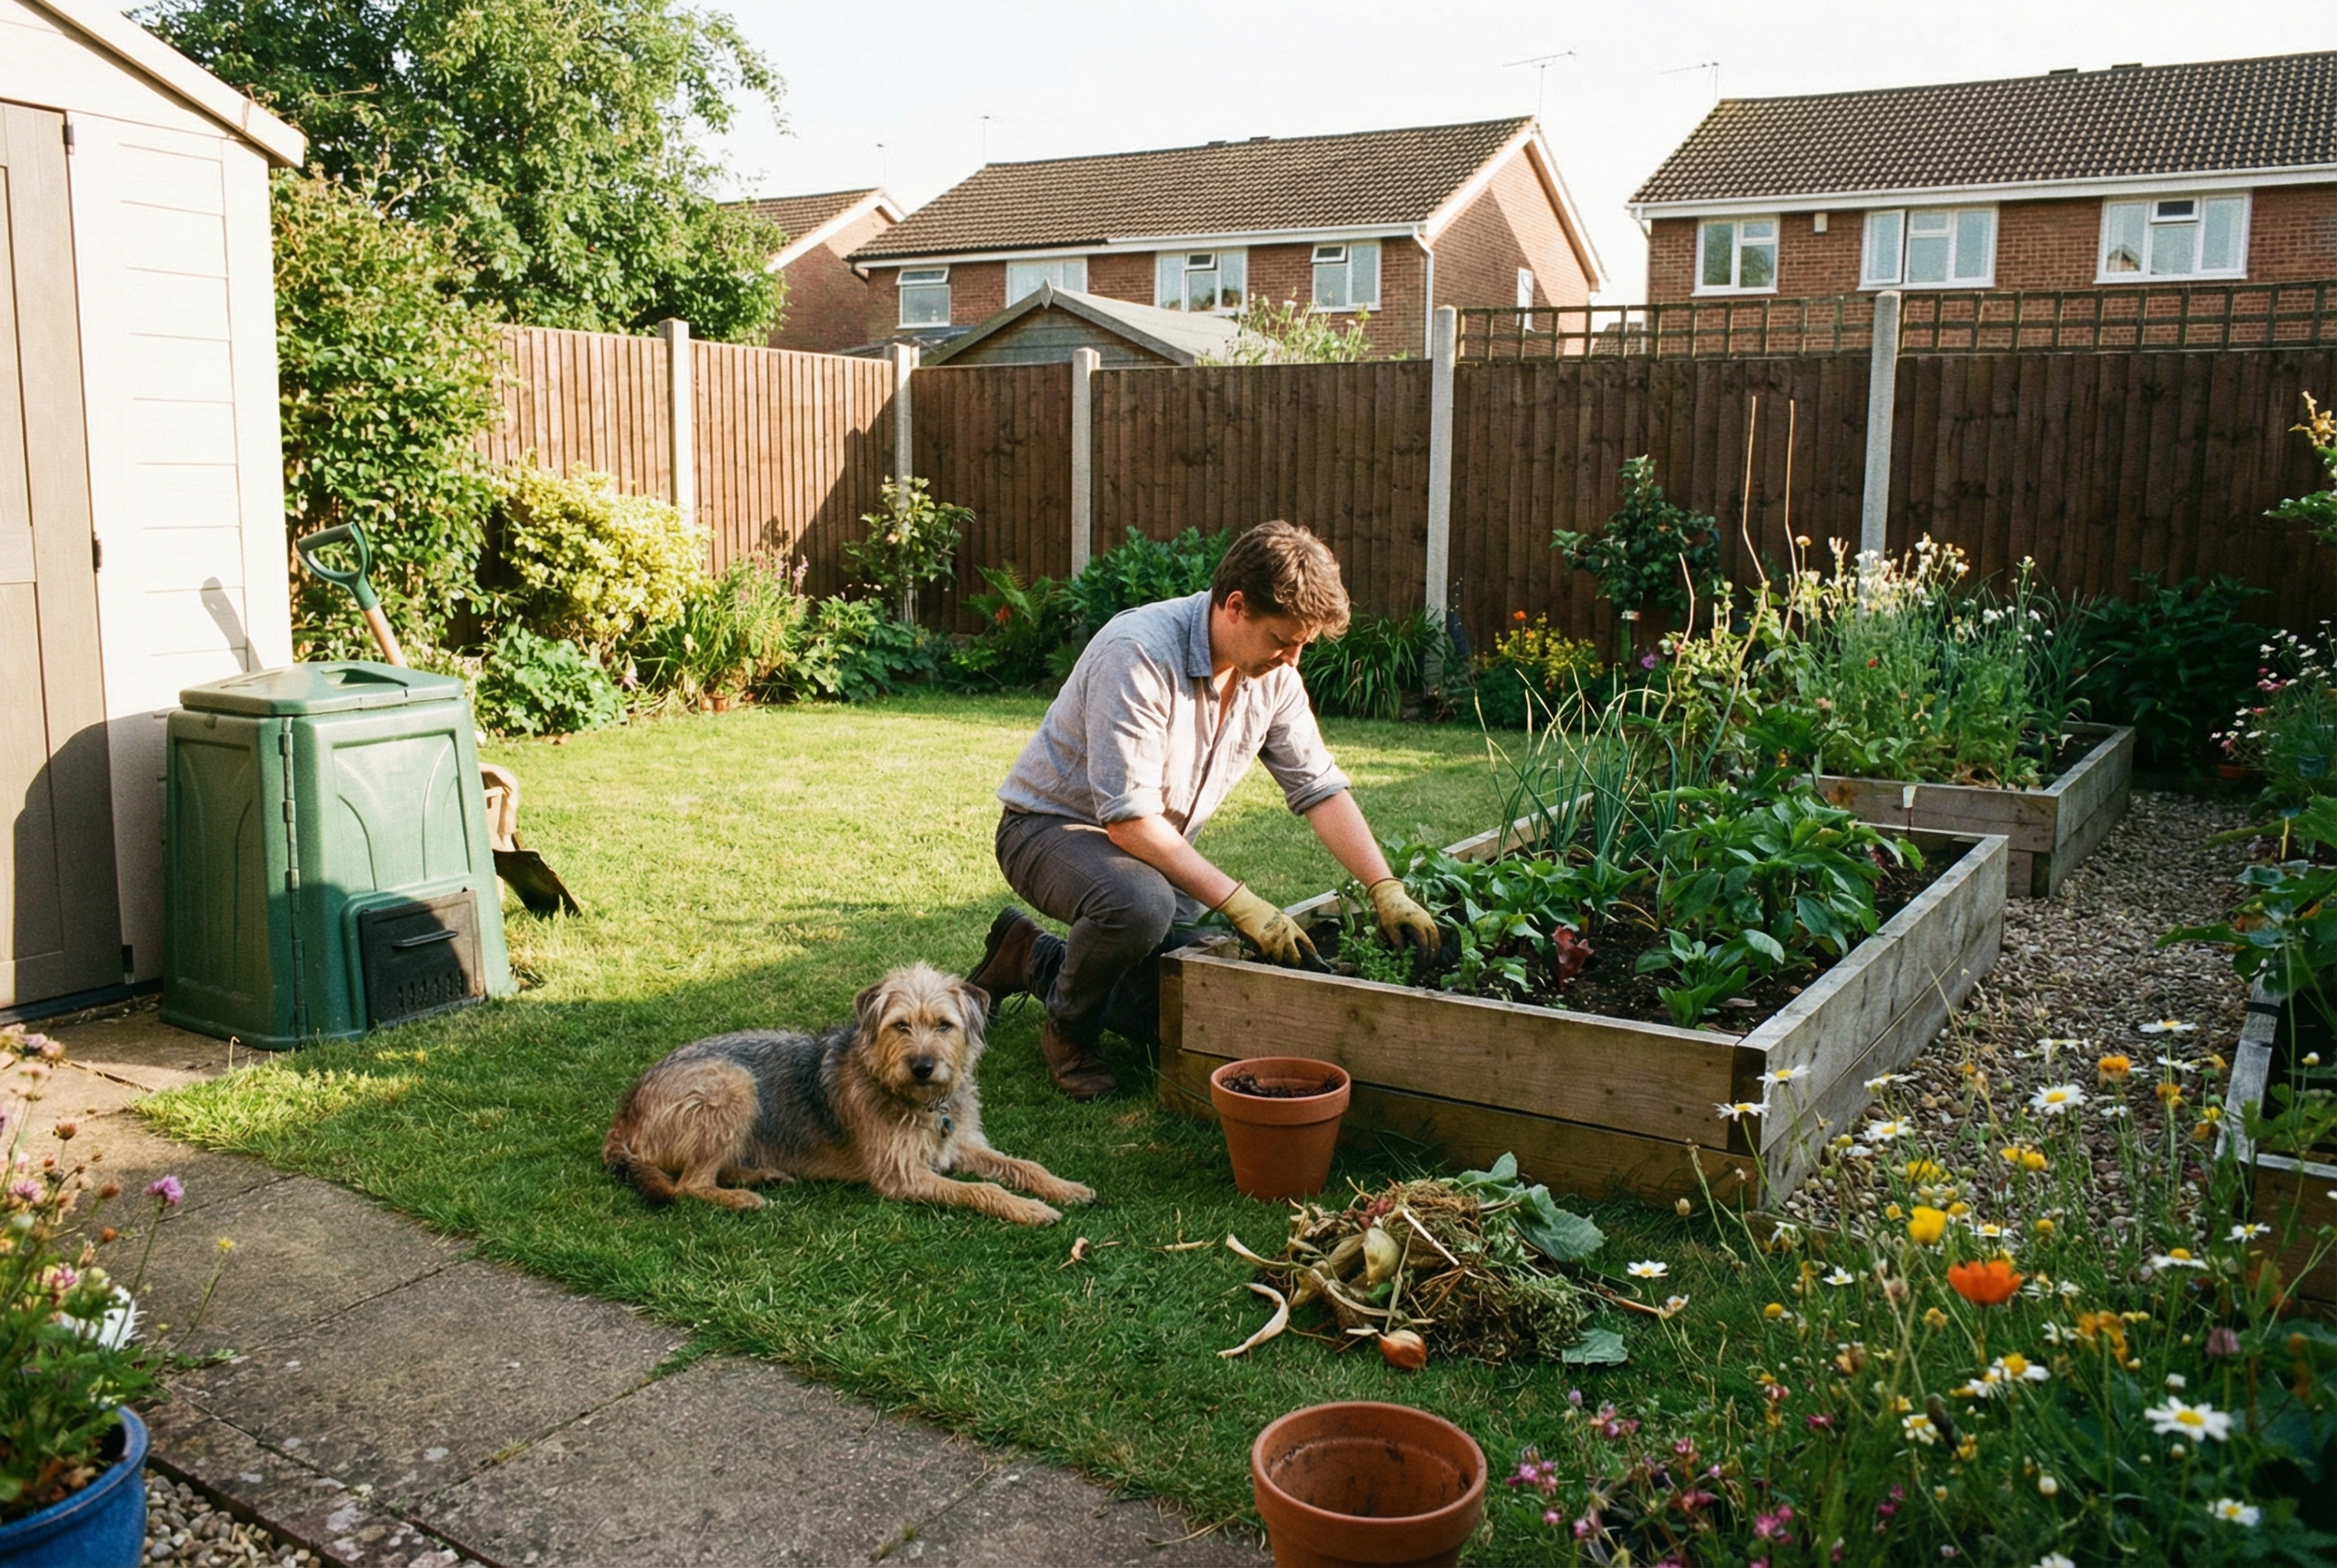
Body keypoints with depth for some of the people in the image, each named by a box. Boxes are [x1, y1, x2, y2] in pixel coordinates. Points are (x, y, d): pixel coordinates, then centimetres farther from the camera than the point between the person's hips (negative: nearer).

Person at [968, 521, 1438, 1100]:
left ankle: (1033, 960, 21)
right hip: (1055, 823, -7)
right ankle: (1069, 1031, -7)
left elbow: (1320, 788, -1)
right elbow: (1128, 818, -33)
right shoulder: (1139, 653, -30)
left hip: (1155, 844, 7)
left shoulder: (1273, 674, -7)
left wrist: (1387, 890, -12)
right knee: (1139, 903, -39)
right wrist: (1240, 904, -34)